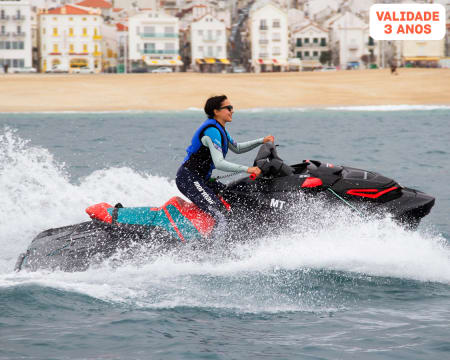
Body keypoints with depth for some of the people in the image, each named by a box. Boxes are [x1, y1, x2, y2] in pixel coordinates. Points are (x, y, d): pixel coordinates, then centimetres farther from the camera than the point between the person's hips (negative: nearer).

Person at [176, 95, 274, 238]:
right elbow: (219, 163, -28)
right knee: (220, 215, -22)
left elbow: (237, 148, 28)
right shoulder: (212, 131, -19)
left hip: (201, 179, 11)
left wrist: (261, 141, 17)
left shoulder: (219, 129, 13)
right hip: (189, 179, -11)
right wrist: (247, 169, -33)